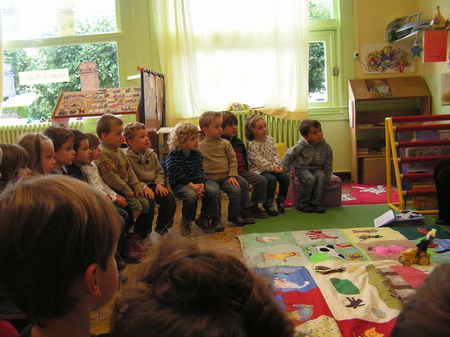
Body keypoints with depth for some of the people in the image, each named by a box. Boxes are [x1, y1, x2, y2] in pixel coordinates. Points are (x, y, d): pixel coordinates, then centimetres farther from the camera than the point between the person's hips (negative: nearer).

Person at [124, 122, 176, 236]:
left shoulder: (151, 154, 8)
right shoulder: (127, 157, -11)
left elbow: (160, 171, 13)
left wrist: (159, 183, -4)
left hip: (153, 185, 5)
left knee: (169, 198, -14)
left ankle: (162, 226, 7)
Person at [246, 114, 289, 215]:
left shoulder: (270, 139, 7)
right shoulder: (253, 145, -14)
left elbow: (275, 155, 7)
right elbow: (260, 161, -19)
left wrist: (277, 166, -9)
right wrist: (273, 168, -21)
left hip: (273, 168, 6)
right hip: (259, 170, -6)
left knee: (285, 177, -13)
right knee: (272, 179, -30)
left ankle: (281, 200, 6)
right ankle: (268, 204, -12)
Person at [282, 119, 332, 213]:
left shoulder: (325, 146, -8)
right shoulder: (301, 146, -16)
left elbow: (328, 164, 3)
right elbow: (289, 155, -5)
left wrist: (327, 177, -1)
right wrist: (285, 170, -5)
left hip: (317, 168, 3)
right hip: (302, 168, -3)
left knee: (321, 177, -30)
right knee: (310, 179, -32)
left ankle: (316, 203, -20)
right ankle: (302, 203, -15)